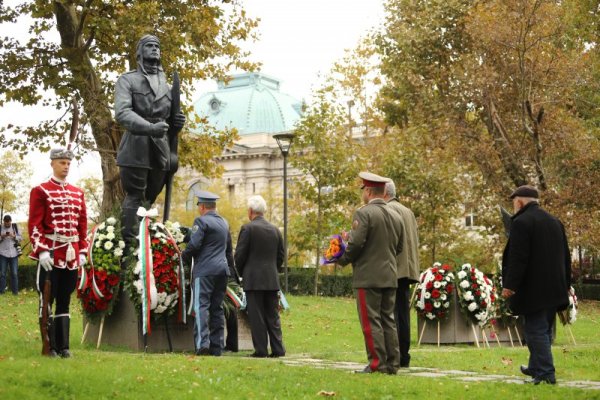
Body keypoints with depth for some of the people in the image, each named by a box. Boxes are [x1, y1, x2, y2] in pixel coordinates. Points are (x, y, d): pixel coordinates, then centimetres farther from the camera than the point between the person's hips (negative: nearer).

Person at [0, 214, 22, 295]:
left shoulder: (15, 227, 5)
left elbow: (21, 238, 3)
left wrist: (14, 236, -14)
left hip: (13, 254, 1)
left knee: (14, 273, 2)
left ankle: (15, 290, 7)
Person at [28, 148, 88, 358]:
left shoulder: (78, 193, 14)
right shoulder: (40, 191, -2)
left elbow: (82, 224, 15)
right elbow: (34, 224, -8)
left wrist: (82, 251, 8)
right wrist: (41, 251, -16)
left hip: (71, 255, 5)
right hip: (50, 254, -5)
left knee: (65, 301, 8)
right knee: (47, 300, -1)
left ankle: (63, 346, 11)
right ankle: (50, 346, 3)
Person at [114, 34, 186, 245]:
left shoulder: (166, 85, 20)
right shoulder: (127, 80, 2)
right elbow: (122, 113, -13)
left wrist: (177, 123, -2)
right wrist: (150, 128, -28)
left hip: (160, 150, 6)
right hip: (136, 148, -6)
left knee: (148, 198, 9)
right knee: (134, 197, -9)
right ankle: (129, 244, -10)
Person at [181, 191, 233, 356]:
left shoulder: (201, 221, -7)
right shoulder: (224, 223, 18)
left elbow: (194, 245, -15)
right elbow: (229, 249, 23)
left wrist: (184, 257, 3)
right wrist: (229, 268, 30)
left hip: (204, 270, -7)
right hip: (222, 270, 7)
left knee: (201, 306, -10)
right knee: (217, 308, 9)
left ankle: (202, 344, -22)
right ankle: (216, 347, 8)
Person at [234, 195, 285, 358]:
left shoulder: (248, 228, -8)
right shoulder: (275, 229, 9)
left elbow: (240, 254, -8)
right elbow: (281, 255, 11)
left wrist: (241, 273, 7)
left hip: (253, 279, -5)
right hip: (272, 280, 5)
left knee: (256, 316, -2)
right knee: (273, 315, 8)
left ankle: (261, 349, -3)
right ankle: (278, 349, 6)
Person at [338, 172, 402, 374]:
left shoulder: (363, 213, -11)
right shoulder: (395, 216, 12)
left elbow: (356, 243, -18)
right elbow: (398, 247, 16)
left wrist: (343, 260, -1)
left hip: (368, 276, -7)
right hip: (390, 276, 7)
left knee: (371, 321, -3)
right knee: (388, 319, 11)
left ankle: (377, 363, -4)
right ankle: (392, 363, 11)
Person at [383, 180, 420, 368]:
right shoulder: (408, 211, 20)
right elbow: (414, 241, 20)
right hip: (408, 269, 9)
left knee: (390, 314, -8)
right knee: (403, 315, 10)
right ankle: (403, 357, 11)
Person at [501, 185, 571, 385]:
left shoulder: (521, 222, -12)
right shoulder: (555, 222, 14)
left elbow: (517, 258, -18)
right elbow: (565, 256, 18)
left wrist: (510, 285, -15)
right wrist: (565, 284, 23)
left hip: (533, 289, -8)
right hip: (554, 287, 8)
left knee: (536, 331, -5)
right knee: (544, 329, 17)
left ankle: (546, 373, -7)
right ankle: (536, 367, 28)